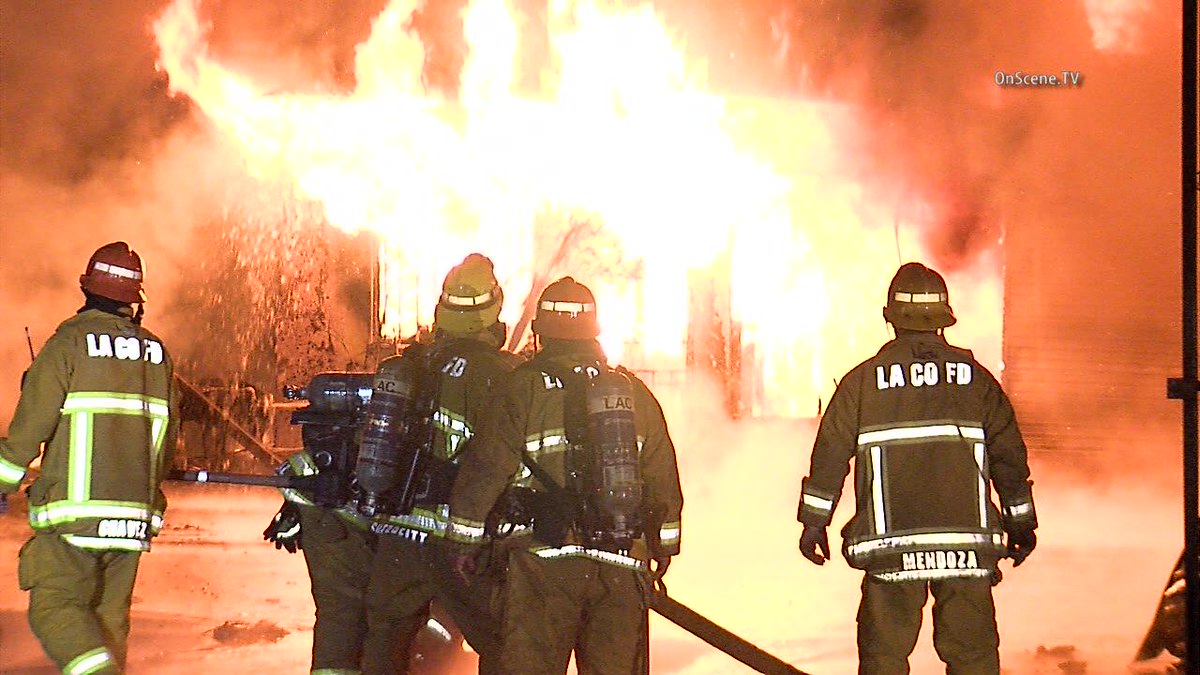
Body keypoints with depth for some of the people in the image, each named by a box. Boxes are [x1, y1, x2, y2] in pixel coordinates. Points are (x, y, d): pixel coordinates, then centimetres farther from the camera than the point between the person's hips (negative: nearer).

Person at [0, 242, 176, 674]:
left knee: (55, 606, -4)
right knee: (110, 614, 12)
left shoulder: (70, 342, -5)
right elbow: (165, 435, 15)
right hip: (132, 517, 5)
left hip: (75, 511, -5)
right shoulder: (156, 352, 11)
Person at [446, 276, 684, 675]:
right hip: (622, 565, 4)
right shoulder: (634, 391, 11)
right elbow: (664, 480, 15)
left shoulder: (525, 386, -2)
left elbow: (486, 466, -3)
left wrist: (466, 539, 7)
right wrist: (664, 544, 28)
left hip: (544, 557, -4)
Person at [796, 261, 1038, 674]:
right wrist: (1021, 523, 19)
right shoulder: (975, 377, 5)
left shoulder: (863, 380, 2)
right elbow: (1009, 454, 8)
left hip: (891, 545, -1)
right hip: (967, 543, 1)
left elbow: (831, 453, 2)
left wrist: (814, 521, 12)